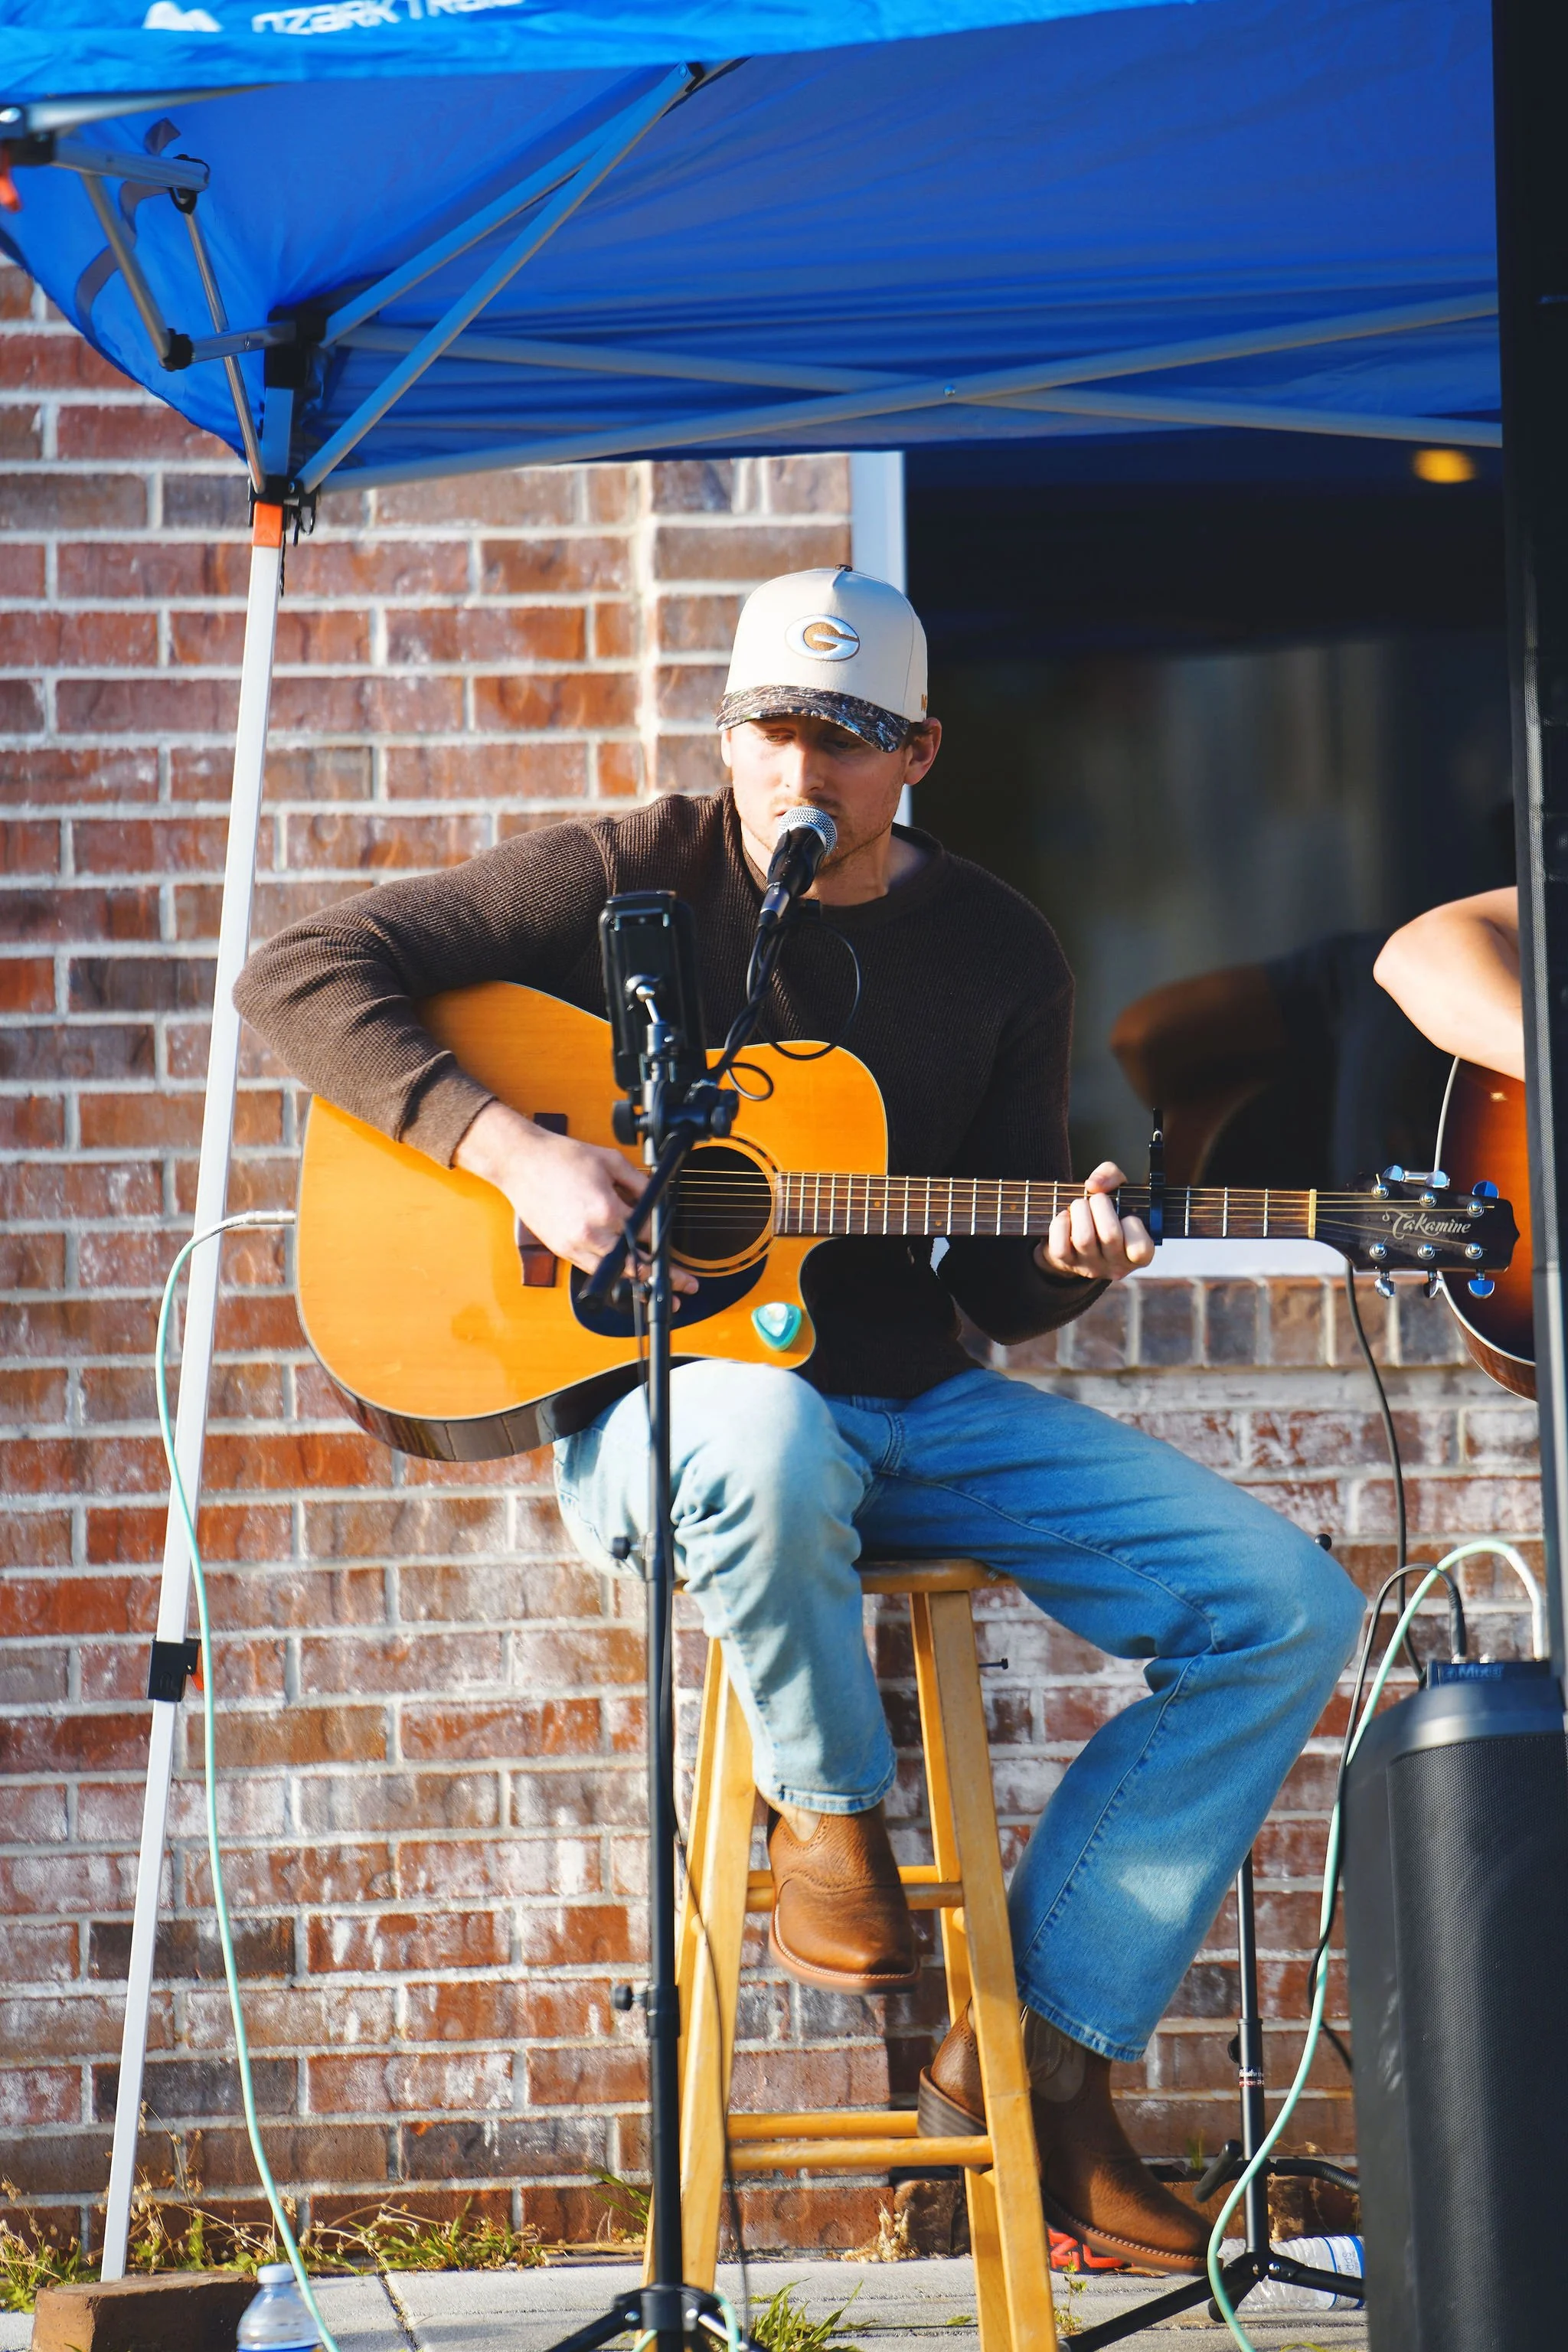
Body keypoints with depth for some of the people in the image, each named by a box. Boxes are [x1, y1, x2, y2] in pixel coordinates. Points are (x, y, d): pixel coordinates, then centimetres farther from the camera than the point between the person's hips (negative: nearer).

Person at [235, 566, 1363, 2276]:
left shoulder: (996, 954, 7)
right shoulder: (641, 880, -5)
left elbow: (996, 1284, 11)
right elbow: (301, 976, -11)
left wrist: (1065, 1262, -13)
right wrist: (508, 1147, -22)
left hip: (916, 1408, 5)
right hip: (658, 1392, -5)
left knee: (1289, 1609, -11)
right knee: (763, 1442, -45)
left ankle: (1040, 2050, -5)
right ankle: (827, 1803, -12)